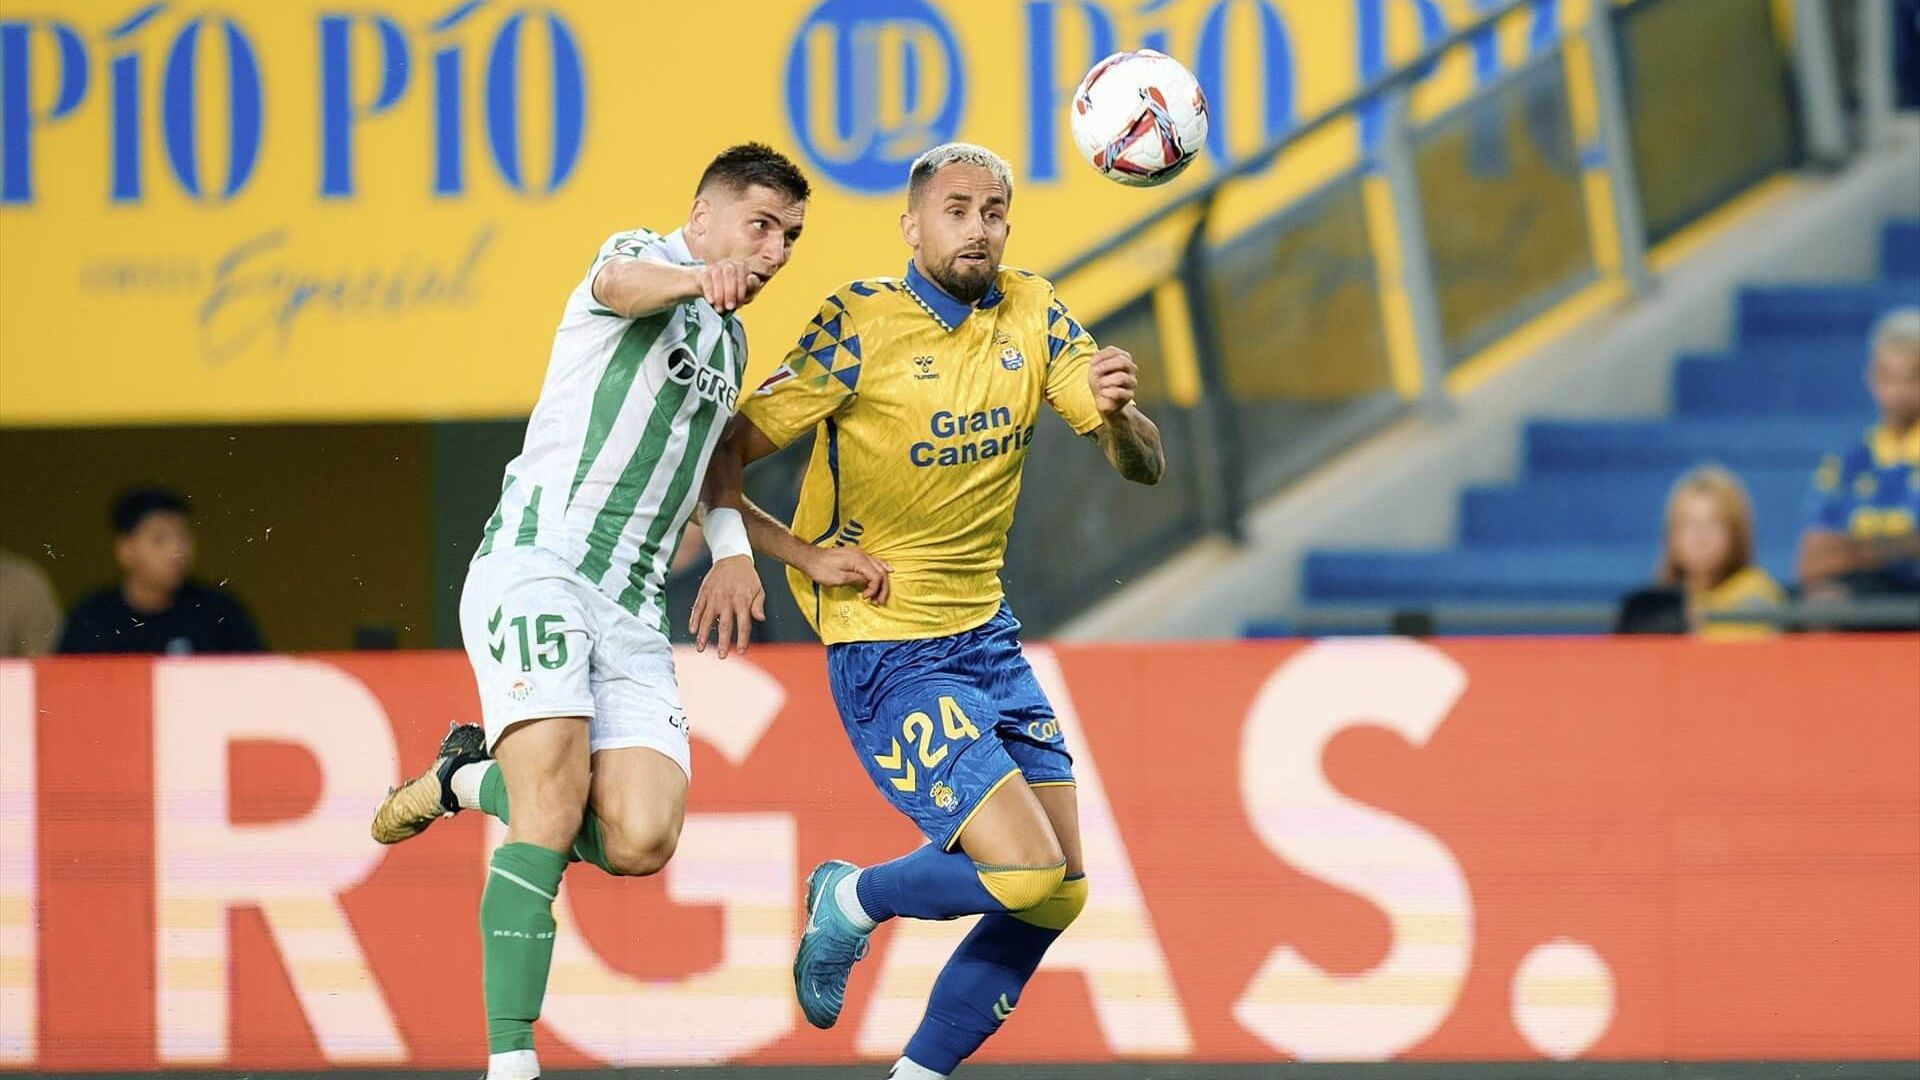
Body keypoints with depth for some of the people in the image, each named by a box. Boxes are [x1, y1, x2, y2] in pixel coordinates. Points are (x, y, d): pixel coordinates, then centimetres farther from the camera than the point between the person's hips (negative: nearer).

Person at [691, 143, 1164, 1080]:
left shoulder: (1032, 316, 3)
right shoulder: (861, 327, -13)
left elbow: (1142, 467, 1)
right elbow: (728, 449, -10)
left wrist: (1117, 412, -22)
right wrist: (797, 548, -26)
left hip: (989, 639, 7)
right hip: (887, 652, -7)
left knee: (1061, 894, 5)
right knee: (1027, 876, -18)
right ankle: (851, 902, 9)